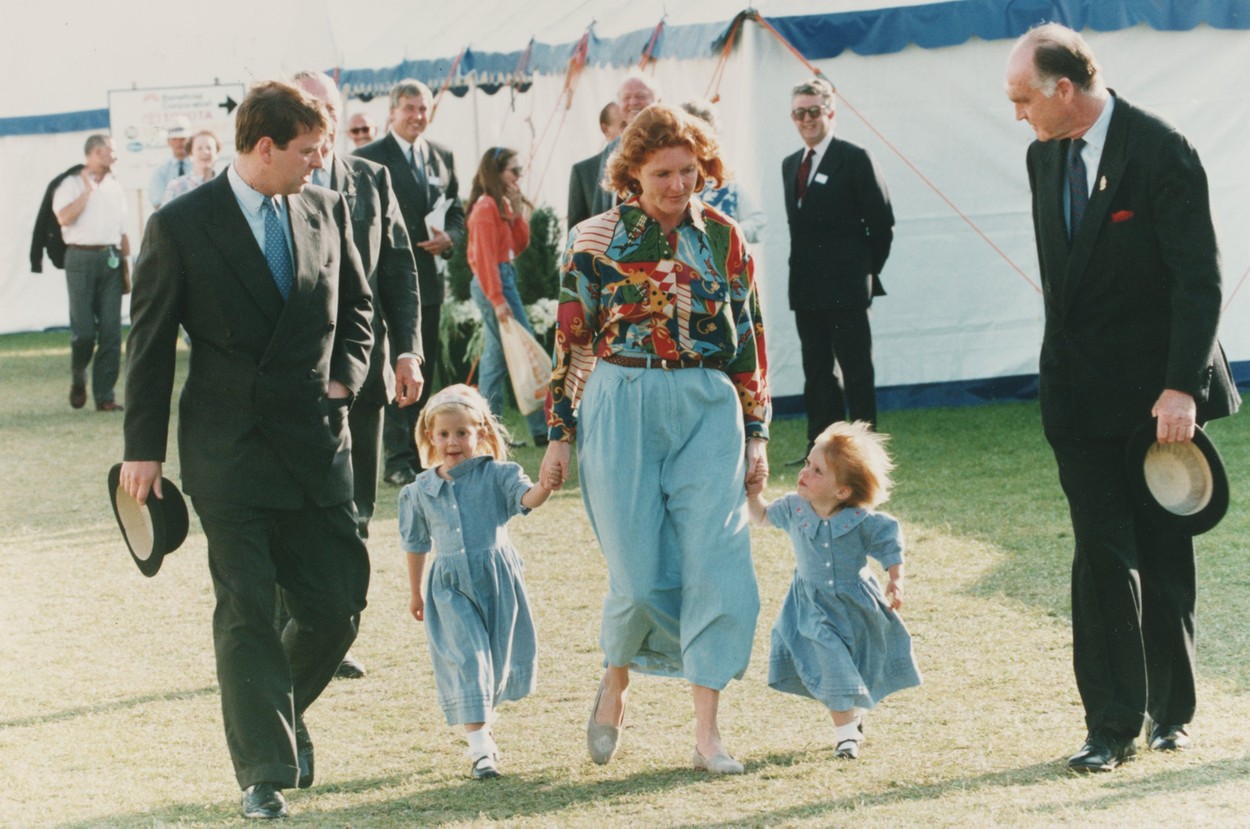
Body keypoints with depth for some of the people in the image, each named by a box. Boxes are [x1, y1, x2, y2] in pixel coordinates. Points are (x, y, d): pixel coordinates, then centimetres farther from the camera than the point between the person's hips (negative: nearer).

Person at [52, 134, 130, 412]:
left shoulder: (115, 187, 17)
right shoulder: (72, 184, 1)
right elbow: (64, 217, -17)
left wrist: (127, 264, 12)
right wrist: (88, 190, -9)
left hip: (111, 259, 4)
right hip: (82, 258, -4)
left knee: (111, 331, -2)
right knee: (84, 331, -7)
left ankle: (105, 395, 1)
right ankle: (78, 377, 20)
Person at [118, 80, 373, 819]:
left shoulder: (325, 210, 6)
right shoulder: (181, 225, -6)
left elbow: (357, 302, 21)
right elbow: (151, 343, -2)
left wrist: (344, 376, 4)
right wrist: (144, 448, -3)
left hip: (316, 441, 4)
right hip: (228, 449, -4)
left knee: (338, 607, 5)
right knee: (246, 611, -4)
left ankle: (286, 710, 33)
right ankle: (266, 772, 3)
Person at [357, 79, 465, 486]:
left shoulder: (442, 156, 12)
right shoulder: (369, 158, -4)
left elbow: (457, 212, 16)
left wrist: (449, 237, -6)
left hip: (429, 279, 6)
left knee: (423, 372, 11)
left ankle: (417, 452, 19)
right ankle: (396, 458, -3)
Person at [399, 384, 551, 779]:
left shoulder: (495, 475, -2)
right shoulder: (420, 491, 4)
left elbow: (526, 498, -19)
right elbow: (416, 544, 14)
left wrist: (545, 486, -42)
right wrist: (416, 593, 21)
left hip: (498, 580, 0)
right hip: (450, 587, 0)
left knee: (498, 657, 8)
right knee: (465, 659, -10)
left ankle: (483, 720, 35)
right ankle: (480, 746, -12)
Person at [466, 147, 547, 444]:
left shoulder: (501, 205, 15)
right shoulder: (486, 206, -13)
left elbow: (519, 244, 14)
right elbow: (485, 256, -17)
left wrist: (518, 211, 2)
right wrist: (498, 300, -20)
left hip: (504, 278, 10)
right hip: (495, 283, -10)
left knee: (494, 358, 9)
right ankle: (542, 428, -8)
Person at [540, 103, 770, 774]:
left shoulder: (723, 237, 7)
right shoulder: (595, 240, 1)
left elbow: (747, 338, 11)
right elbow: (571, 338, 4)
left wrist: (756, 432, 8)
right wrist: (559, 435, 2)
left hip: (707, 409, 2)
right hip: (620, 409, -2)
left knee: (714, 561, -7)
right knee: (640, 573, -5)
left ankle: (706, 732, -1)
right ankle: (614, 686, 26)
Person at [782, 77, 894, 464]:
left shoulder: (854, 159, -6)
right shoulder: (790, 165, 15)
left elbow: (881, 222, -5)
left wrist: (867, 271, -2)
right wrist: (802, 273, 9)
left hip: (845, 287, -7)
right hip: (806, 288, 7)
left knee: (856, 370, -3)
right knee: (817, 370, 10)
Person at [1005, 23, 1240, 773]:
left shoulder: (1162, 152, -15)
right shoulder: (1045, 157, 5)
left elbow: (1200, 279, -17)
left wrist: (1183, 386, -23)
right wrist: (1063, 361, 9)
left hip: (1156, 390, -4)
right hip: (1081, 394, 4)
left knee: (1166, 558, 8)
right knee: (1104, 557, -1)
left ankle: (1172, 709, 22)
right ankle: (1112, 724, 1)